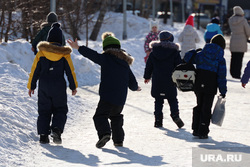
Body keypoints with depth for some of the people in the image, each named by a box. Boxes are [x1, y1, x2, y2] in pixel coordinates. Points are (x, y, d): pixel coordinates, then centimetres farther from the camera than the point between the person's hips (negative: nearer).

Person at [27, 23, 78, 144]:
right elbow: (70, 71, 0)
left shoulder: (41, 52, -1)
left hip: (44, 87, 1)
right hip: (59, 87, -1)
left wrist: (31, 86, 11)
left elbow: (35, 71, 2)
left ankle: (43, 135, 3)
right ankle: (56, 130, -12)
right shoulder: (64, 53, -3)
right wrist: (73, 86, 9)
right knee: (60, 110, 10)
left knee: (44, 111, 11)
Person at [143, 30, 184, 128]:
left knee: (158, 100, 9)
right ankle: (175, 115, -14)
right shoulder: (174, 52, -5)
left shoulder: (154, 51, 3)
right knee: (172, 100, 7)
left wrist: (147, 77, 24)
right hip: (170, 81, -2)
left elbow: (149, 66, 10)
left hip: (157, 81, 2)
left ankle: (158, 120, 3)